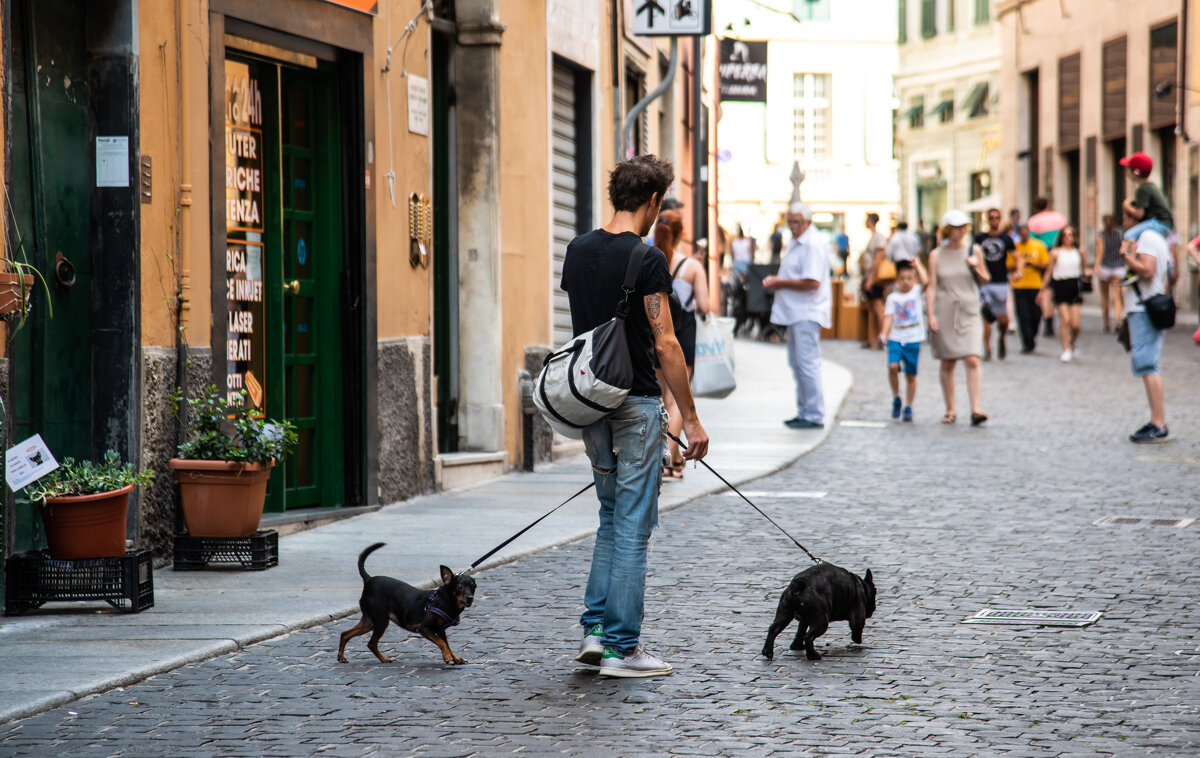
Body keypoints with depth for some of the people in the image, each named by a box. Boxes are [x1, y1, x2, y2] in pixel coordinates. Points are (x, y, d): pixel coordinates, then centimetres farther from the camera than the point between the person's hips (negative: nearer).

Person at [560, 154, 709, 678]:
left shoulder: (577, 251, 7)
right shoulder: (646, 259, -15)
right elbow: (664, 344, -17)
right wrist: (690, 417, -11)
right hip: (635, 403, -7)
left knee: (612, 518, 18)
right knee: (633, 526, -1)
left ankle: (595, 629, 12)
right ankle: (622, 648, 0)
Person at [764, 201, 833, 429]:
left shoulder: (813, 244, -16)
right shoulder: (797, 241, 16)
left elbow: (812, 282, -24)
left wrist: (780, 283, -15)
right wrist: (775, 282, 7)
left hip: (807, 313, -11)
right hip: (795, 313, 11)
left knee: (807, 363, -10)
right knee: (797, 362, 14)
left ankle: (814, 416, -6)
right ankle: (804, 413, 20)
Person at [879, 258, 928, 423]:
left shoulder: (916, 292, 7)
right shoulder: (892, 298, 8)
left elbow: (925, 281, -12)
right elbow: (889, 317, 2)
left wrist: (917, 264, -5)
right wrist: (885, 333, -13)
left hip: (913, 340, 0)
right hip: (896, 339, 0)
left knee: (911, 375, 4)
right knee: (892, 366, -21)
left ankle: (908, 407, 16)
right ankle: (896, 398, 0)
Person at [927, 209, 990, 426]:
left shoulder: (973, 250, 5)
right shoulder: (937, 255, 3)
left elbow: (985, 279, 14)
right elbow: (931, 287, 3)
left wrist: (976, 268, -8)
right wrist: (931, 315, -6)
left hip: (969, 312, 0)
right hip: (944, 312, 0)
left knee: (972, 360, -14)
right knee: (947, 363, 5)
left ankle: (975, 410, -19)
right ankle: (950, 410, 15)